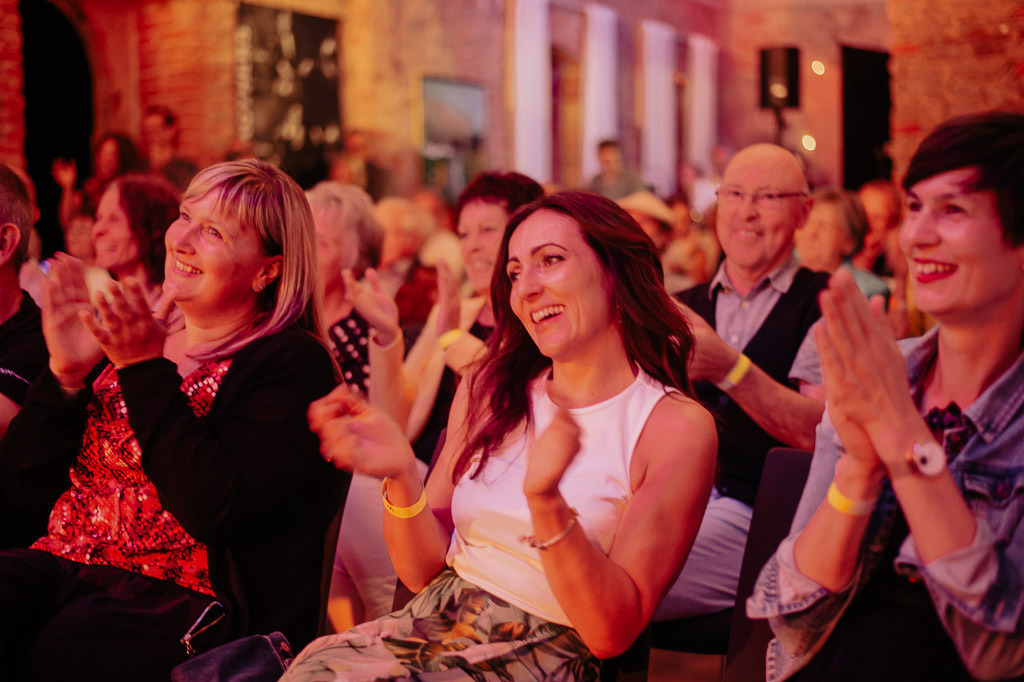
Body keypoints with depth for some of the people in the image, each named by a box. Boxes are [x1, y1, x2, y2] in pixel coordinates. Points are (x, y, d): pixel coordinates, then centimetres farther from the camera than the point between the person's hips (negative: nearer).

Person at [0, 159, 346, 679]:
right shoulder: (131, 335, 14)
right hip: (59, 566, 6)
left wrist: (147, 372, -16)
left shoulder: (291, 363, -3)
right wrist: (64, 373, -4)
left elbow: (214, 511, -18)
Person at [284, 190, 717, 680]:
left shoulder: (678, 427, -6)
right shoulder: (491, 390, 9)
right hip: (433, 621, 5)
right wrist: (401, 477, -13)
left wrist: (545, 501, -26)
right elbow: (424, 571, 7)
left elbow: (612, 633, -11)